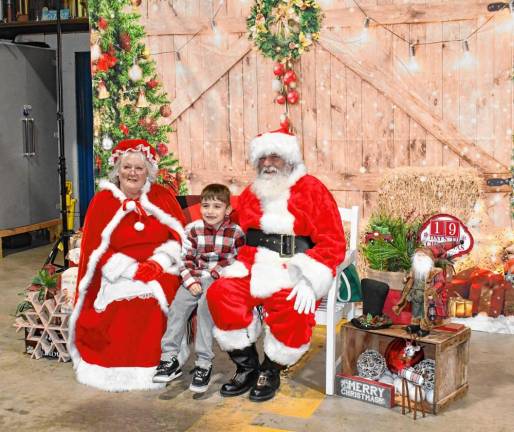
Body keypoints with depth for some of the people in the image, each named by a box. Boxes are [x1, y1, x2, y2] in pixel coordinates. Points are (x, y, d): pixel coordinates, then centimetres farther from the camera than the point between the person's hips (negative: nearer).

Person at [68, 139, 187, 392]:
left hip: (160, 271, 1)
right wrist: (132, 269, -14)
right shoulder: (103, 200, 5)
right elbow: (97, 249, -1)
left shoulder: (162, 196, 9)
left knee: (162, 294, -26)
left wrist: (158, 261, -13)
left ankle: (159, 361, -14)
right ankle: (119, 369, -13)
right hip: (118, 274, -1)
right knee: (126, 299, -26)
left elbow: (179, 235, 5)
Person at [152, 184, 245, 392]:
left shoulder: (235, 233, -3)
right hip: (195, 278, 3)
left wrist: (217, 274, -14)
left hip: (221, 280, -3)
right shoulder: (193, 229, 3)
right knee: (178, 305, -18)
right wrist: (191, 282, -10)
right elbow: (186, 259, 4)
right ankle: (169, 359, -10)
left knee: (205, 306, -27)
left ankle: (204, 364, -21)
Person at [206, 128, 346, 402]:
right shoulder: (250, 195, 16)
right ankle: (247, 366, -5)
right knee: (220, 293, -21)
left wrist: (309, 280, -18)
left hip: (298, 272, -4)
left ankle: (271, 371, -6)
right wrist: (242, 268, -8)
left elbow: (332, 243, -6)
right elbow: (240, 239, 14)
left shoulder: (312, 190, 0)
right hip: (259, 270, 4)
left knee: (293, 307, -34)